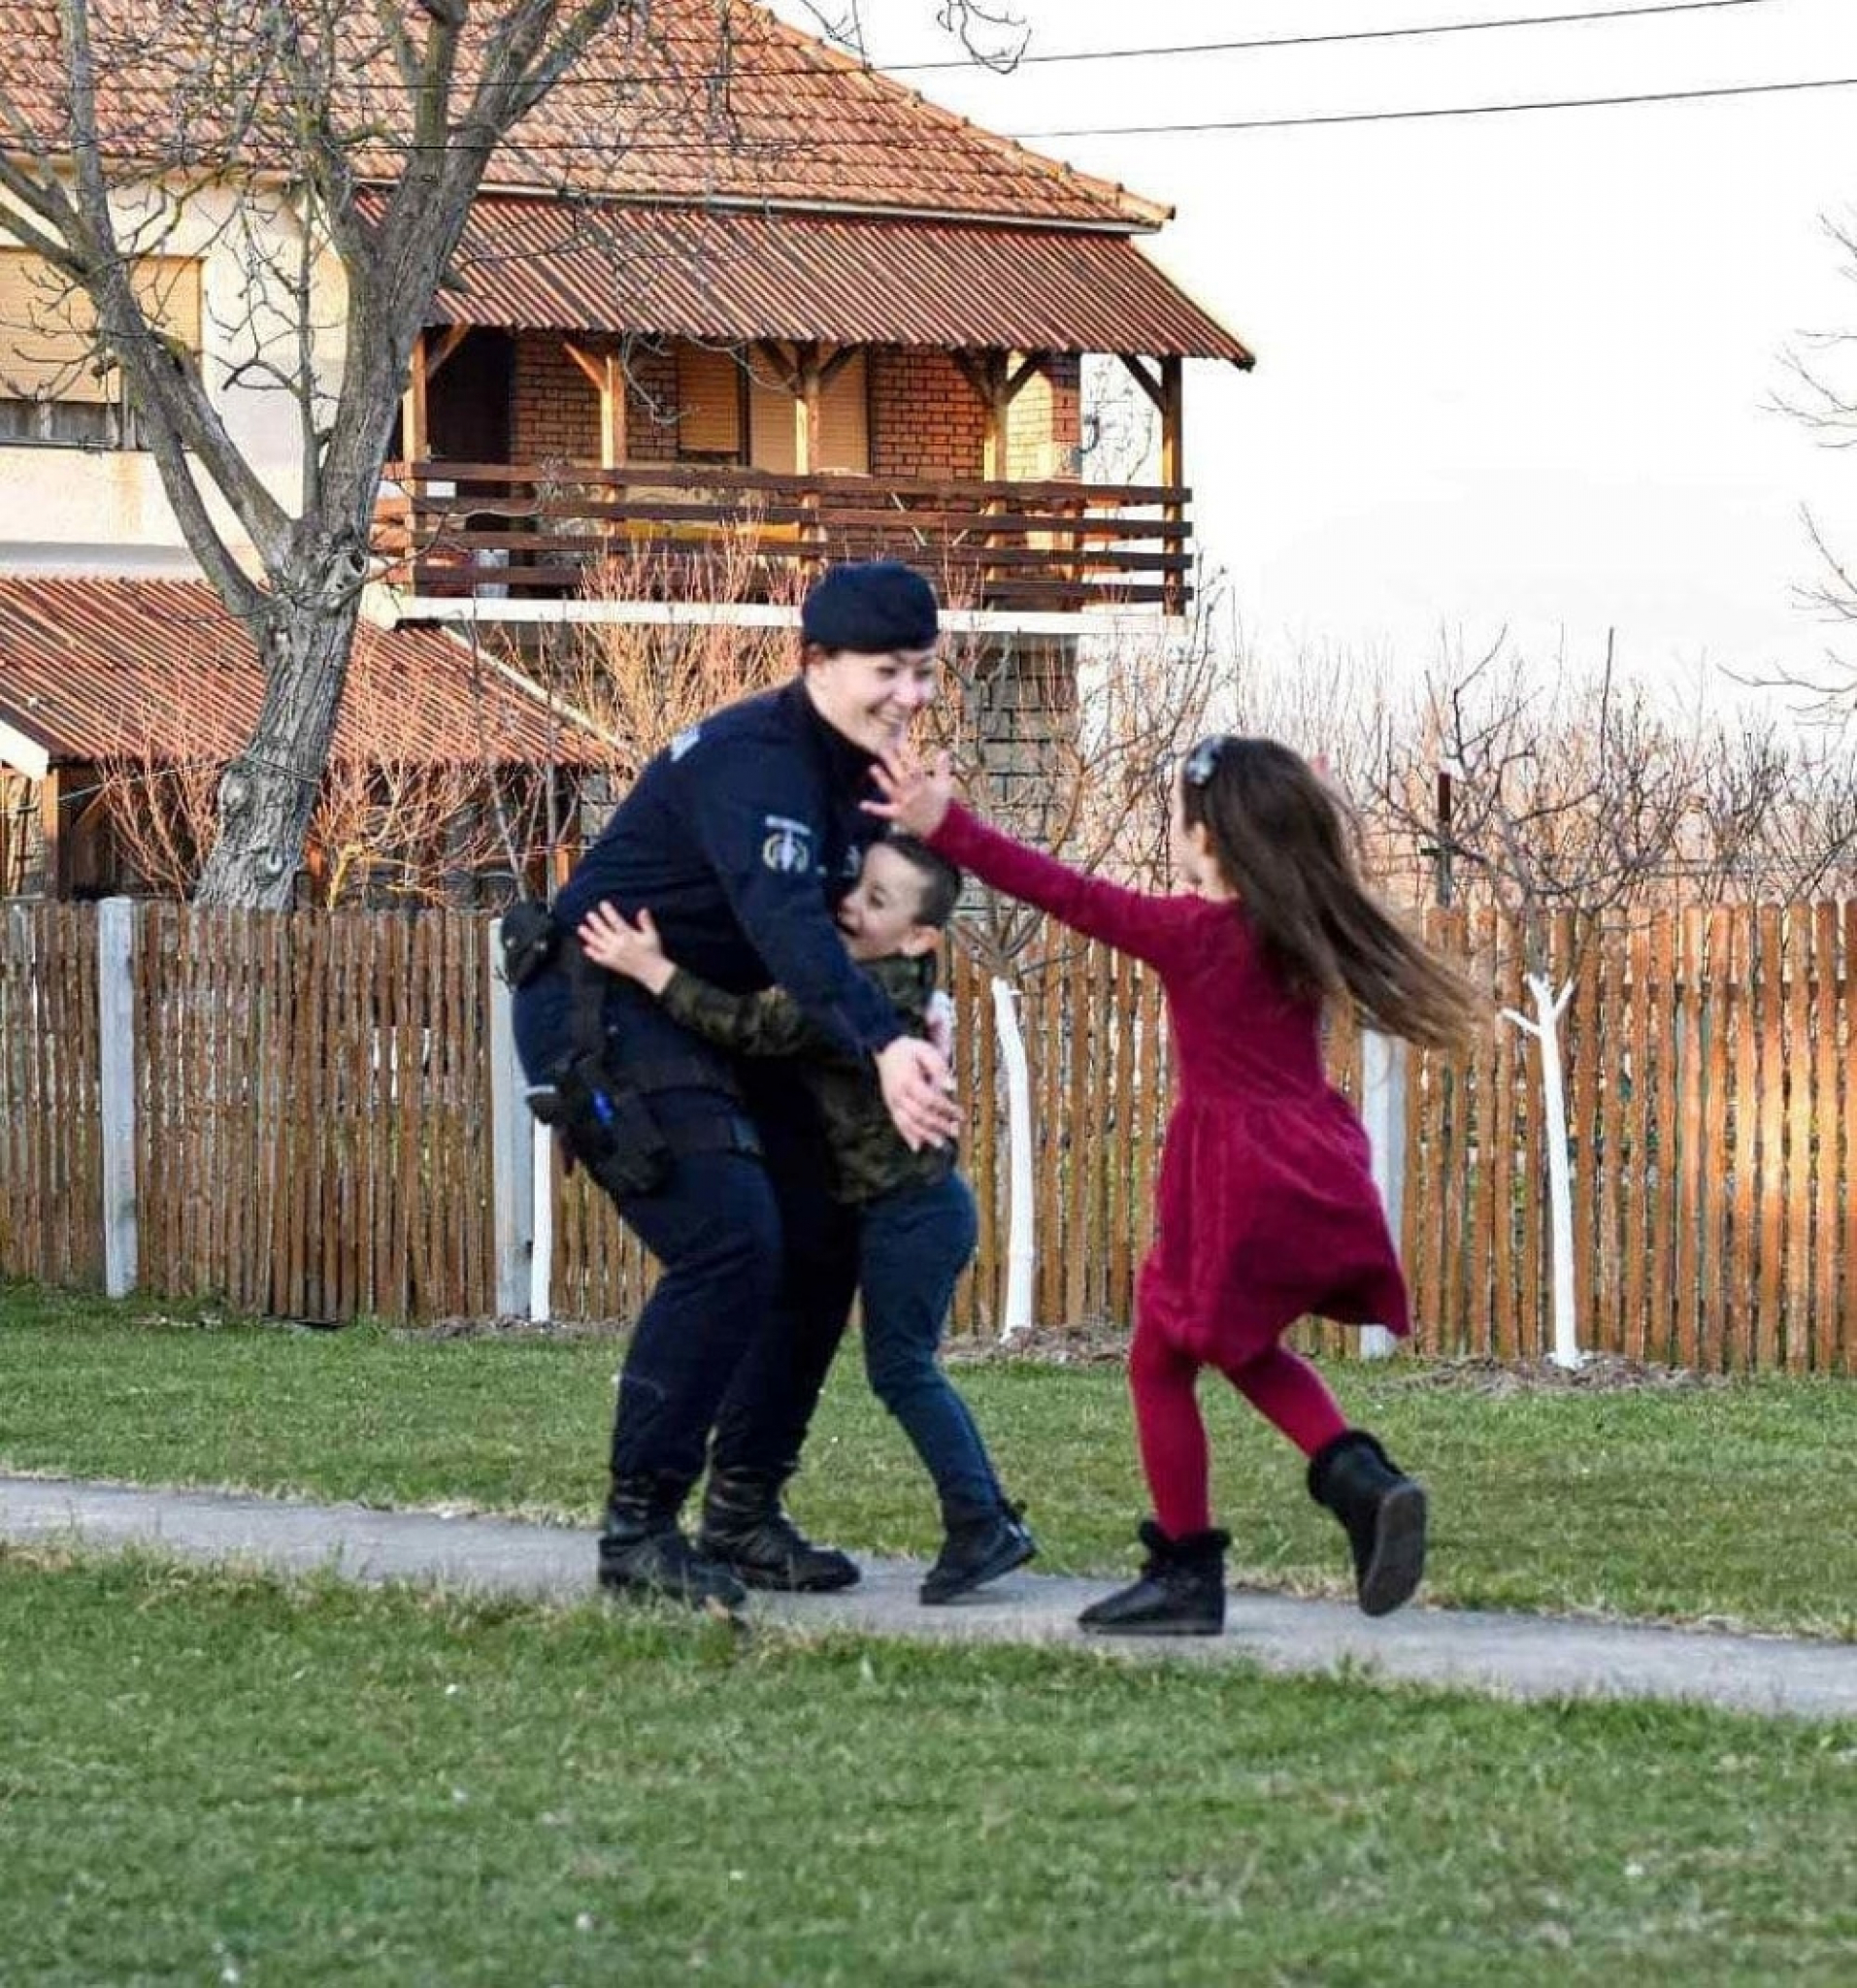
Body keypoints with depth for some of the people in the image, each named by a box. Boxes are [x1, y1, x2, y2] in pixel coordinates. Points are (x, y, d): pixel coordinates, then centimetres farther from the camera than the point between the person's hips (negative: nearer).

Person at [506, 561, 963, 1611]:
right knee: (729, 1247, -21)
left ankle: (742, 1513, 15)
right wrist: (884, 1045, -53)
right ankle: (639, 1530, -15)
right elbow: (786, 918, -40)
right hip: (600, 1013, -10)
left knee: (819, 1242, 7)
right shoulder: (756, 763, -23)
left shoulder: (847, 769, 9)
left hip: (699, 1021, 10)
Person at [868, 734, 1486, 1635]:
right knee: (1248, 1351, 24)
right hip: (1316, 1172, 7)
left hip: (1237, 1183, -7)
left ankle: (1188, 1573, 9)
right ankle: (1361, 1478, 1)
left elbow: (1064, 892, -10)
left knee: (1162, 1362, 9)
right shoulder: (1306, 929, 7)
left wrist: (946, 828, -7)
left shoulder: (1188, 932, -9)